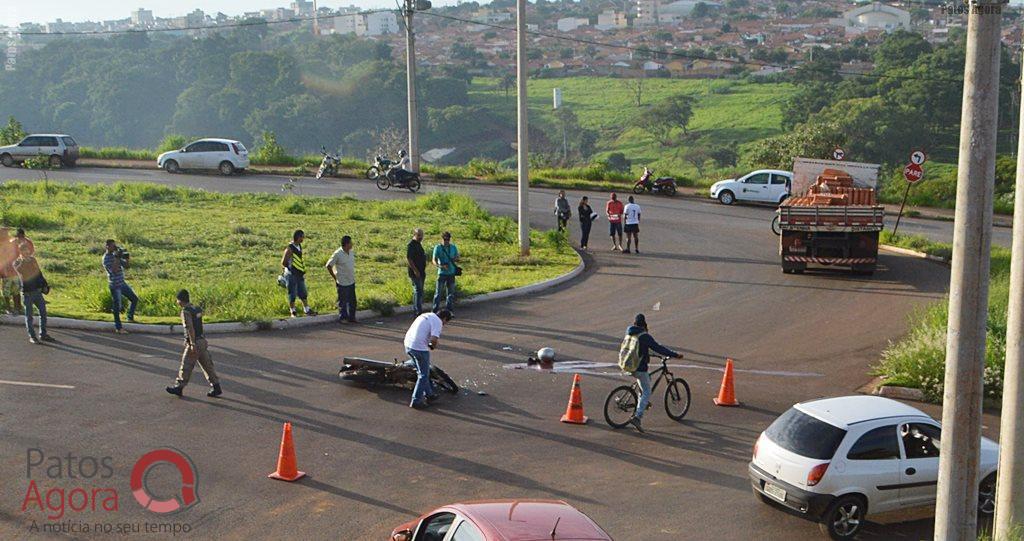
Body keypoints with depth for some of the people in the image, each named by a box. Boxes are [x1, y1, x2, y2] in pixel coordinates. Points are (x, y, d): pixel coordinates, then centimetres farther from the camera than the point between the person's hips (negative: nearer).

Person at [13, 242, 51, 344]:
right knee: (29, 315, 3)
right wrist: (24, 260, -34)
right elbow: (19, 270, -30)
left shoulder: (33, 259, 9)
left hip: (37, 291, 5)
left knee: (43, 312, 7)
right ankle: (32, 336, 13)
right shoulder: (17, 262, -6)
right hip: (27, 292, -5)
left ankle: (43, 335, 18)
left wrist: (44, 285, 13)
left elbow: (39, 273, 17)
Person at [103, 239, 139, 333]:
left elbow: (125, 265, 10)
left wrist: (126, 258, -8)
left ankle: (130, 318, 26)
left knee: (135, 299, 12)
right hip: (115, 286, -8)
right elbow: (114, 271, -27)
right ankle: (118, 328, 6)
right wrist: (117, 258, -27)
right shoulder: (106, 258, -16)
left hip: (122, 283, 8)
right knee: (117, 306, -3)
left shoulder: (115, 255, 8)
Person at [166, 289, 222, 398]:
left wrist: (193, 344, -26)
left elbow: (190, 328, -23)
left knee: (186, 366, 4)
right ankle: (216, 388, 8)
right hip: (202, 340, 8)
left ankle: (178, 388, 15)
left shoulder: (185, 312, -14)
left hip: (194, 343, -8)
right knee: (207, 365, 9)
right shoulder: (197, 309, 12)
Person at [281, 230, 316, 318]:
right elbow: (283, 263, -18)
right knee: (292, 295, 5)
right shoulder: (290, 249, -21)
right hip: (292, 275, -7)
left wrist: (303, 272, 12)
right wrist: (291, 268, -5)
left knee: (303, 294, 14)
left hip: (300, 275, 7)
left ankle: (307, 310, 23)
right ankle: (292, 312, 16)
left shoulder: (299, 246, 5)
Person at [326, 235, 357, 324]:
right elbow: (328, 266, -10)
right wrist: (335, 278, -6)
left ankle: (351, 317, 22)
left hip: (351, 281, 7)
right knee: (343, 301, 3)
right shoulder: (338, 254, -16)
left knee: (352, 301, 12)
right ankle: (342, 318, 15)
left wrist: (353, 276, 14)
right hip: (342, 283, -7)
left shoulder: (351, 252, 5)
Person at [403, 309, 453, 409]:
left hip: (408, 344, 9)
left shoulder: (427, 315, 18)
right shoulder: (438, 322, -9)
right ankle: (416, 401, 6)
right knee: (423, 375, 5)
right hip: (419, 348, -9)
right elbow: (434, 339, -21)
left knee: (423, 372, 24)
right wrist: (434, 346, 1)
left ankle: (428, 393, 35)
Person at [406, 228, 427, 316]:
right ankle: (419, 311, -17)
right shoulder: (411, 245, -13)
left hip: (421, 273, 9)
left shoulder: (419, 244, 16)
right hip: (415, 273, -9)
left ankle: (415, 311, 18)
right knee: (418, 291, -14)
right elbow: (408, 259, -19)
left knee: (418, 291, 12)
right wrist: (415, 270, -22)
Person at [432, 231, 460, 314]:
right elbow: (434, 260, -8)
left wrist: (455, 259, -10)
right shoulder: (437, 248, -3)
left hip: (451, 273, 4)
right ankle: (435, 311, -2)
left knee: (451, 293, 8)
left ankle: (448, 310, 17)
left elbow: (458, 259, 14)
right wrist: (441, 266, -27)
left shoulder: (453, 247, 8)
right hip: (442, 273, -4)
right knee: (438, 292, -5)